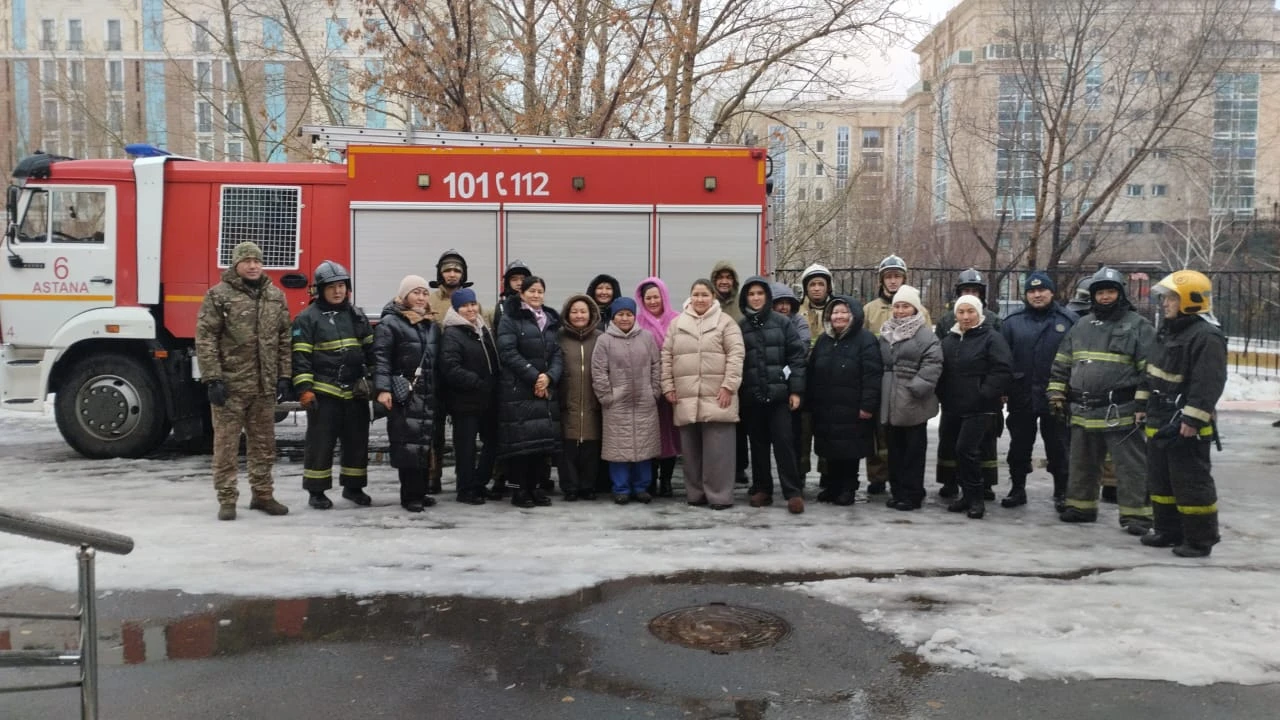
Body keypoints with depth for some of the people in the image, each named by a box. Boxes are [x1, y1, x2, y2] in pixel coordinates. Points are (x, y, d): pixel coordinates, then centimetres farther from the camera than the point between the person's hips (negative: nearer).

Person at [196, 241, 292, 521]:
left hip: (265, 386, 4)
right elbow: (205, 339, -8)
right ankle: (227, 500, 11)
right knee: (226, 445, 2)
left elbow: (284, 339, 11)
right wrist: (212, 379, -13)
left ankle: (262, 495, 23)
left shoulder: (276, 296, 10)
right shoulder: (218, 295, -4)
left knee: (263, 444, 12)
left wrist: (284, 376, 5)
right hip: (230, 384, -4)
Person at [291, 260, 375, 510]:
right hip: (324, 393, -5)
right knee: (320, 442, 0)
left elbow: (370, 351, 17)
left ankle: (353, 486, 23)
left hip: (355, 392, 5)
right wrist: (304, 389, -14)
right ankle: (316, 491, 11)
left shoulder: (357, 316, 12)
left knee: (357, 441, 10)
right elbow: (300, 357, -8)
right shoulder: (307, 318, -4)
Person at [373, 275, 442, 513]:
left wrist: (439, 391, 15)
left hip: (429, 394, 6)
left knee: (426, 443, 8)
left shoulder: (432, 326, 17)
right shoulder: (389, 323, -3)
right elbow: (381, 359, -11)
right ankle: (410, 495, -2)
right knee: (408, 444, -8)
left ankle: (421, 491, 17)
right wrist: (383, 389, -21)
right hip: (404, 394, -6)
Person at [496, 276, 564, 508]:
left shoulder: (552, 321, 18)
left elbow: (558, 354, 10)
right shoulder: (510, 319, 1)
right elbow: (508, 352, -10)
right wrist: (534, 377, -15)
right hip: (518, 390, -5)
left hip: (548, 390, 5)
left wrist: (549, 377, -9)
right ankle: (520, 489, 1)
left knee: (545, 438, 3)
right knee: (521, 439, -7)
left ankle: (536, 487, 12)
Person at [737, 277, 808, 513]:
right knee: (758, 444, 9)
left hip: (779, 393, -2)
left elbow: (796, 356, 1)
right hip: (751, 396, 2)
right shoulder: (740, 327, 7)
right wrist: (736, 392, 1)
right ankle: (761, 489, 18)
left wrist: (796, 390, -5)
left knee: (783, 441, -5)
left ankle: (794, 492, 0)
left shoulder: (782, 323, 4)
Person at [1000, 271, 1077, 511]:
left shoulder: (1068, 320, 0)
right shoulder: (1013, 322, 5)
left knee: (1058, 446, 7)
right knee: (1019, 445, 11)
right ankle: (1017, 488, 22)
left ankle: (1061, 492, 18)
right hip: (1022, 395, 2)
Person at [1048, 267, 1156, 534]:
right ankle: (1081, 506, 28)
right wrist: (1057, 394, 11)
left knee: (1131, 467, -1)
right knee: (1081, 462, 15)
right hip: (1083, 412, 6)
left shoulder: (1138, 326, -4)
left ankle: (1136, 514, 6)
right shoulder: (1081, 327, 13)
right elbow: (1062, 364, 18)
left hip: (1121, 412, -6)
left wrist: (1144, 403, -12)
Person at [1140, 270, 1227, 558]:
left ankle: (1200, 539, 6)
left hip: (1185, 426, -10)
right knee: (1160, 479, 17)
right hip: (1160, 421, 10)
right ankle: (1169, 531, 28)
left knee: (1191, 483, -3)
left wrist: (1192, 420, -26)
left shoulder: (1207, 337, -18)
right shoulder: (1168, 331, 14)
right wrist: (1143, 405, 22)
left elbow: (1209, 384, -23)